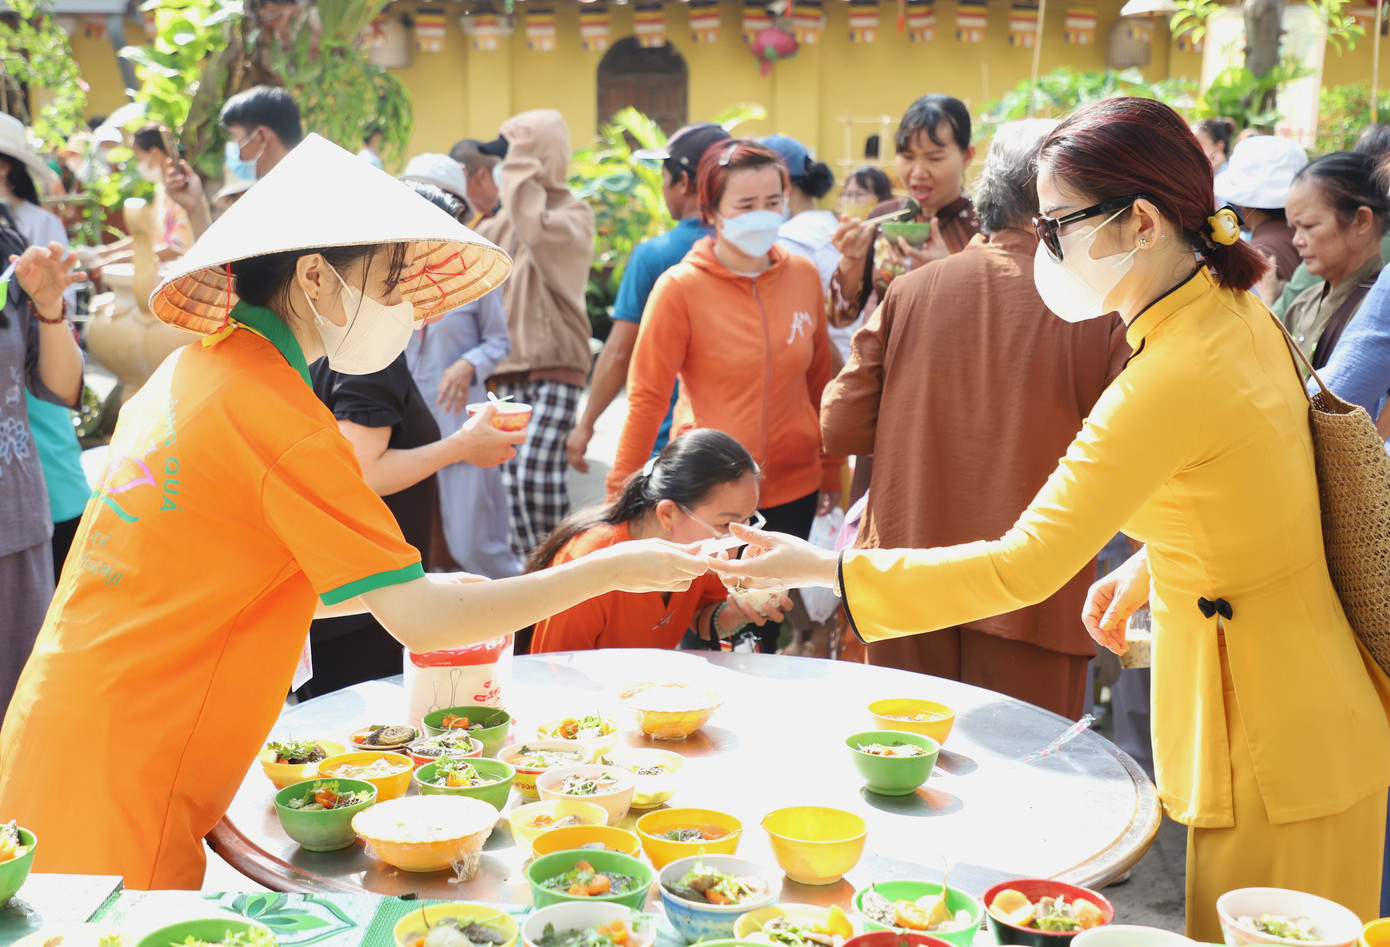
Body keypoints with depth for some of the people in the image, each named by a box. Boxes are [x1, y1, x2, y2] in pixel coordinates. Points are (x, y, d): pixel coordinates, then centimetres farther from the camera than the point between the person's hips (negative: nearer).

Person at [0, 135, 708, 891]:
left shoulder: (198, 369, 9)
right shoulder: (279, 417, -19)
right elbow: (419, 624, -20)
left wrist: (418, 591, 12)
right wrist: (611, 570, -11)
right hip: (118, 787, -9)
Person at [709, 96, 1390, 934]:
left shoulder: (1175, 378, -29)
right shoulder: (1241, 314, 1)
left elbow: (1023, 567, -29)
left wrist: (820, 568, -25)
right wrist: (1154, 564, 13)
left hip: (1275, 754, -9)